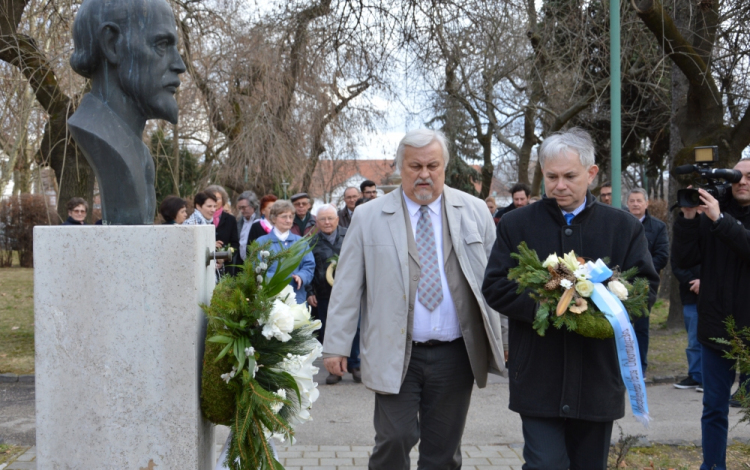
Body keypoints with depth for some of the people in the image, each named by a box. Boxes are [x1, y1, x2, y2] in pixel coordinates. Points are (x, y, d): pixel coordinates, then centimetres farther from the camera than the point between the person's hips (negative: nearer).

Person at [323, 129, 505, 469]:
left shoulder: (475, 212, 5)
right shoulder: (369, 217, 1)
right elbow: (347, 286, 1)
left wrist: (499, 341, 5)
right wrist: (336, 346, -3)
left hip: (455, 355, 2)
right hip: (394, 355, -2)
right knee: (395, 440, -9)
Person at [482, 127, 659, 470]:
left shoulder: (624, 227, 7)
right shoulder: (516, 225, 5)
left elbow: (647, 287, 4)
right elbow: (494, 287, 0)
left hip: (599, 377, 2)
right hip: (538, 378, -1)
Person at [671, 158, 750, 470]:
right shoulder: (708, 215, 3)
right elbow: (683, 260, -4)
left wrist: (720, 219, -27)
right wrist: (688, 218, -14)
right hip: (715, 330, 2)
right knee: (714, 409, 10)